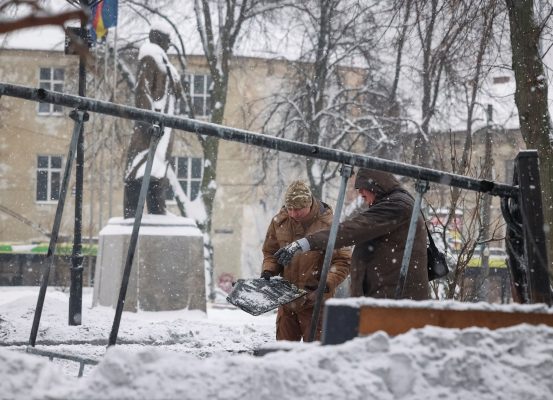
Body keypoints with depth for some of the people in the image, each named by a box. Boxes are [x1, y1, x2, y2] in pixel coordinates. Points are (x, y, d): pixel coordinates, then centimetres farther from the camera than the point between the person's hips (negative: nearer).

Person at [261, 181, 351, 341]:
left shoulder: (328, 224, -11)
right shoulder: (279, 222, 2)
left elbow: (342, 261, -9)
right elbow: (270, 252, 16)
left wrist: (327, 283, -23)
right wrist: (268, 271, -4)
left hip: (315, 301, -4)